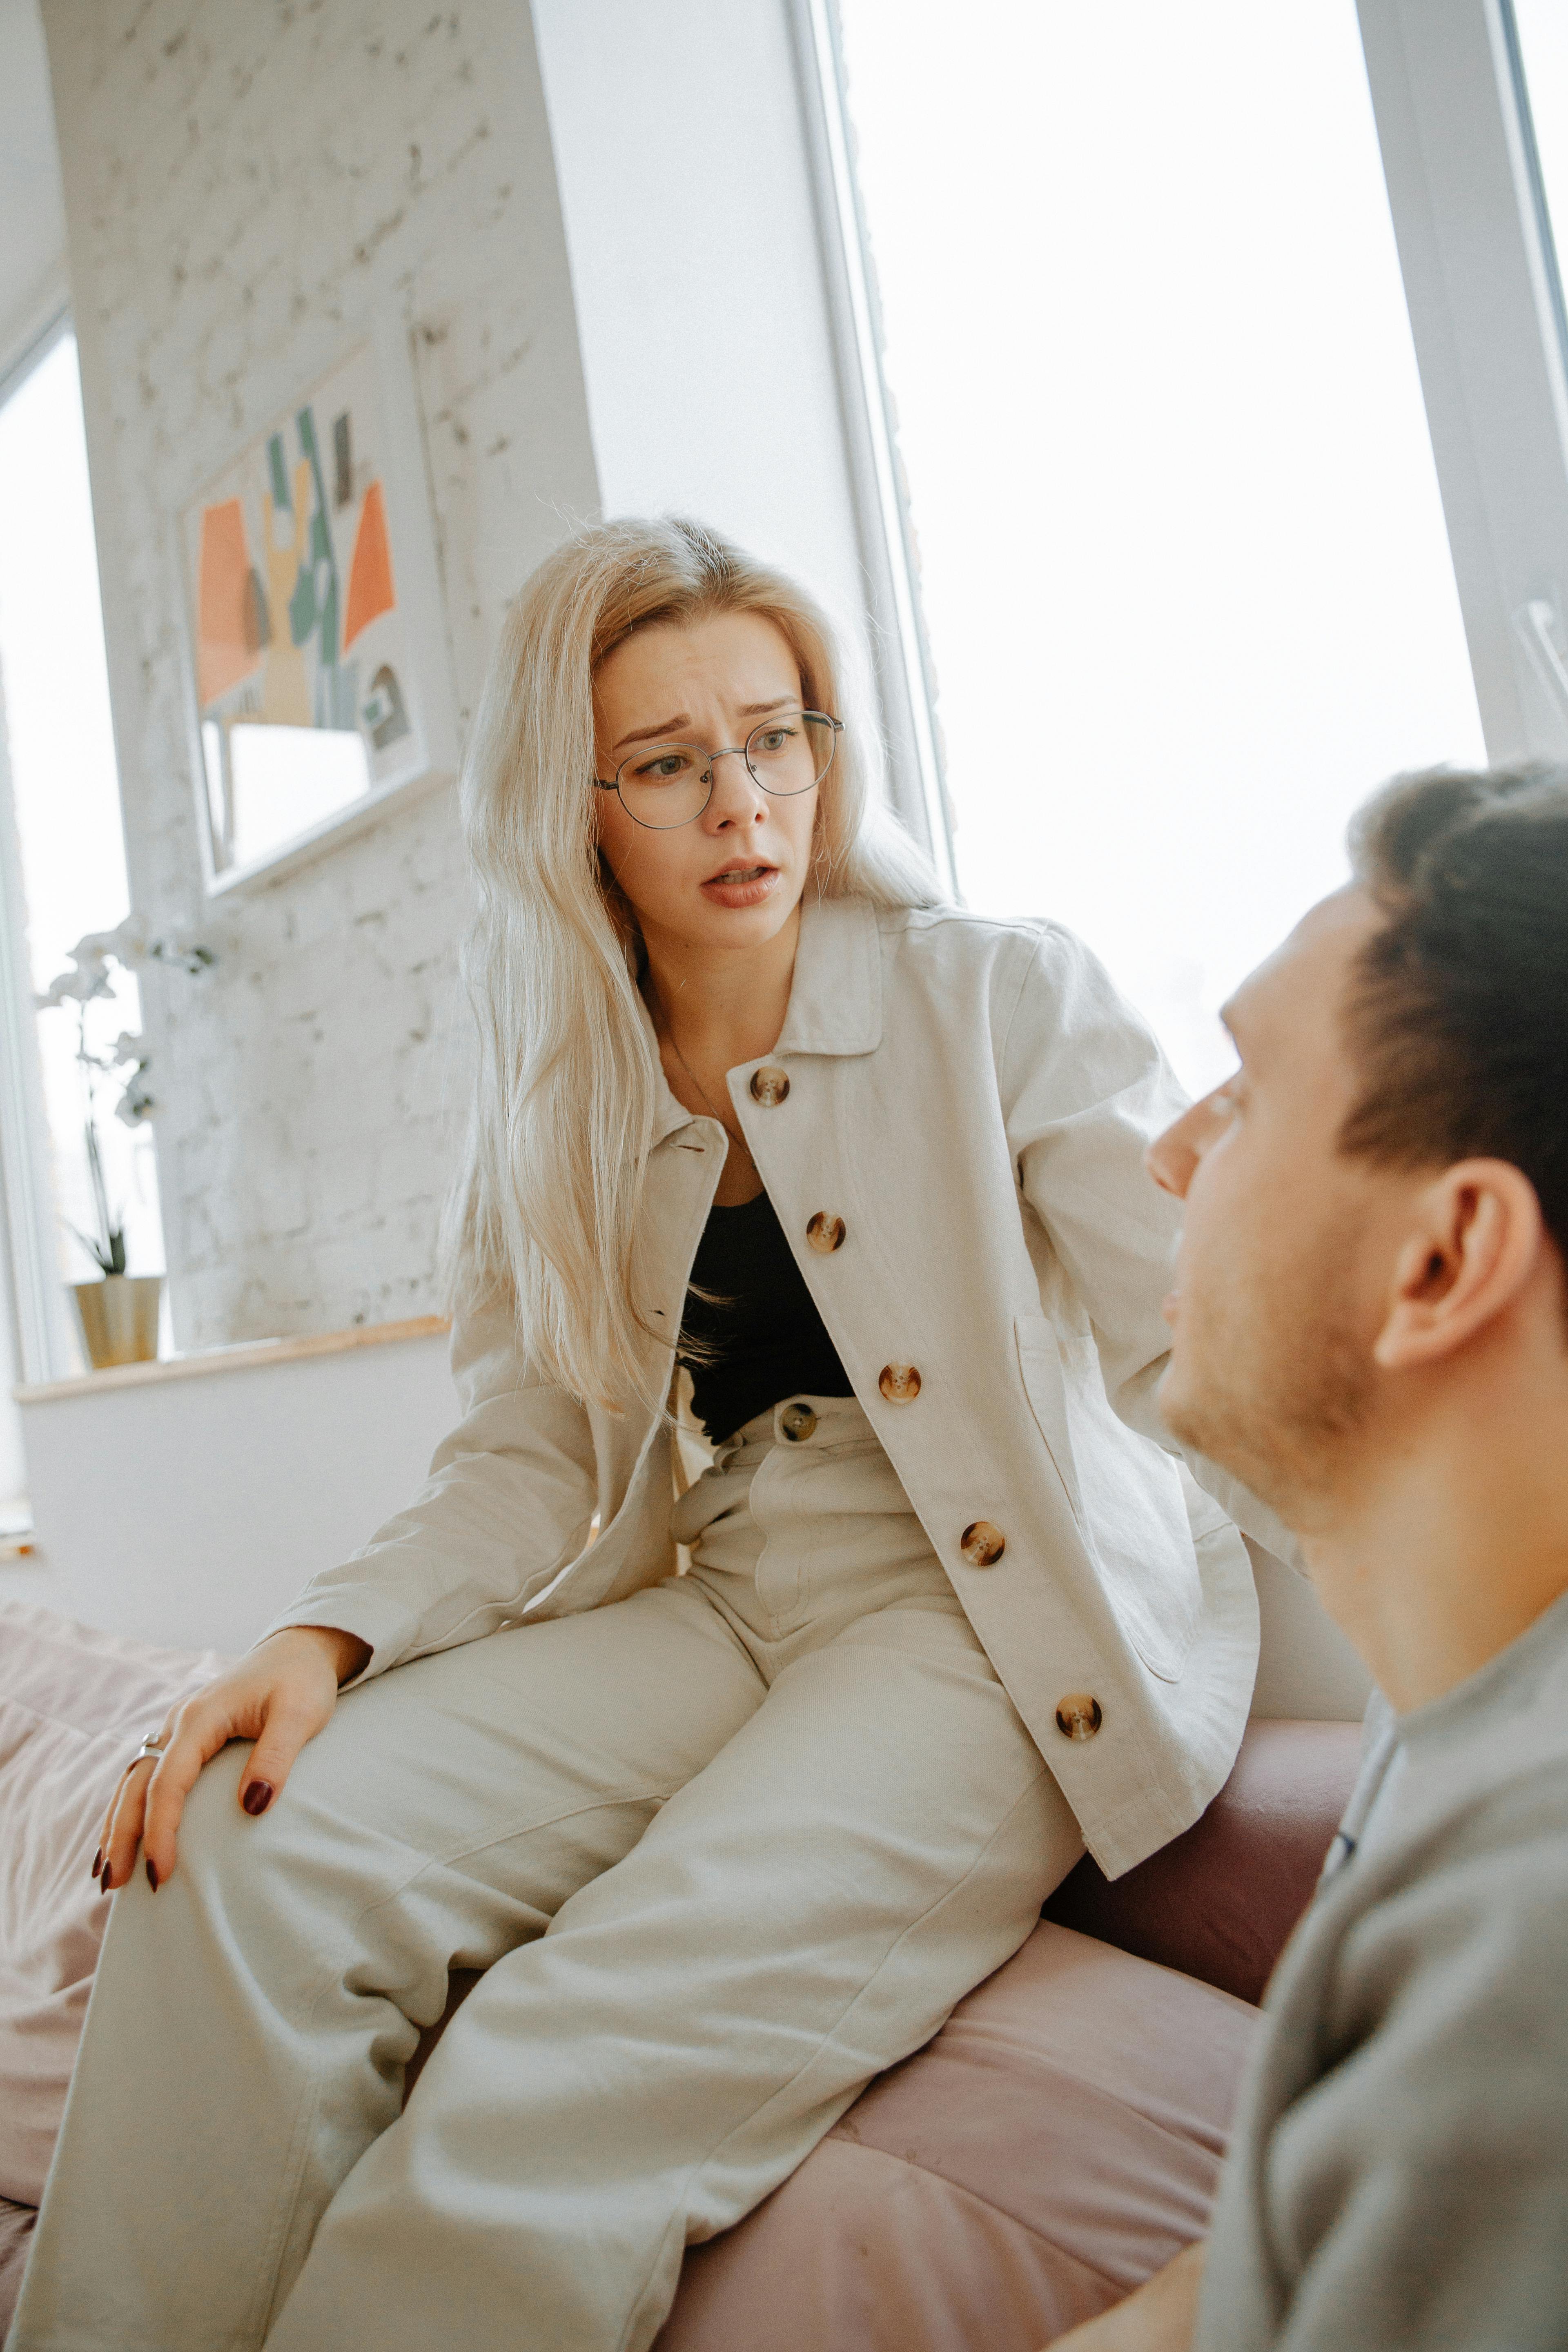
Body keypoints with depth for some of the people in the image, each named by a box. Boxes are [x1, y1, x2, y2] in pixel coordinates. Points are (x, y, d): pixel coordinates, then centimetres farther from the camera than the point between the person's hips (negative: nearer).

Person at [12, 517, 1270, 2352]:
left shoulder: (1001, 997, -3)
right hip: (726, 1609, 5)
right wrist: (332, 1632, -11)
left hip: (1005, 1618, -4)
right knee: (249, 1855, -19)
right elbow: (534, 1459, 5)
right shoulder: (563, 1109, 10)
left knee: (557, 2097, -27)